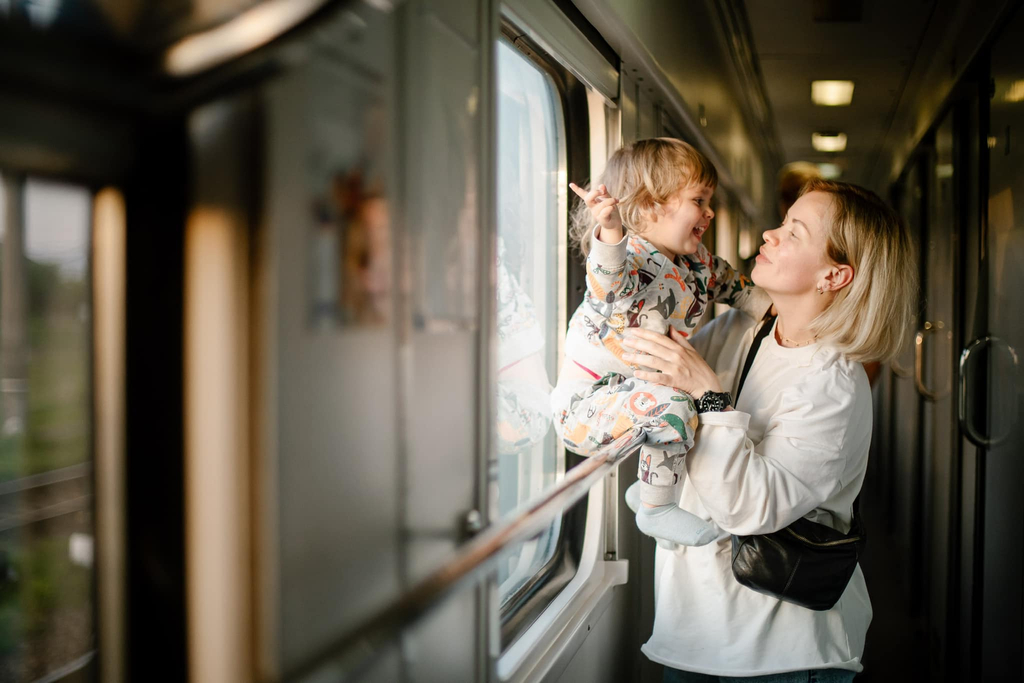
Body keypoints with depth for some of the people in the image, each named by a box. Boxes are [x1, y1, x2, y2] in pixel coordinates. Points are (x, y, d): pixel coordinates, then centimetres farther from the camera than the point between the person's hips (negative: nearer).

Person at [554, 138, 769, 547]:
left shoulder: (695, 261, 6)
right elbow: (611, 288, -47)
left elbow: (729, 283, 26)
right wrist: (610, 232, -64)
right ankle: (657, 510, -13)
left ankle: (648, 482, 32)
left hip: (627, 391, 10)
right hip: (585, 402, -10)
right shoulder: (632, 257, -24)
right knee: (669, 406, -33)